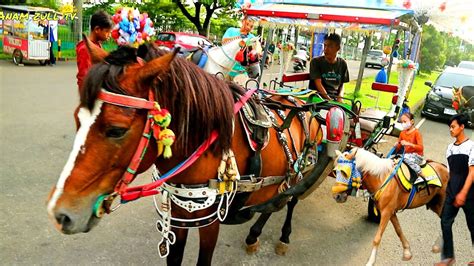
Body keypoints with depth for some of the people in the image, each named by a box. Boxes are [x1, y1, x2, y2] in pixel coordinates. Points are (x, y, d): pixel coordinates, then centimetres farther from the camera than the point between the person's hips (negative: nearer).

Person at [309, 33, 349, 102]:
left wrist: (340, 98, -4)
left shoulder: (342, 64, 10)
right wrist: (329, 99, -18)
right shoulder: (316, 62, 0)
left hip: (335, 100, 4)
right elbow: (318, 83, -8)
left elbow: (342, 84, 16)